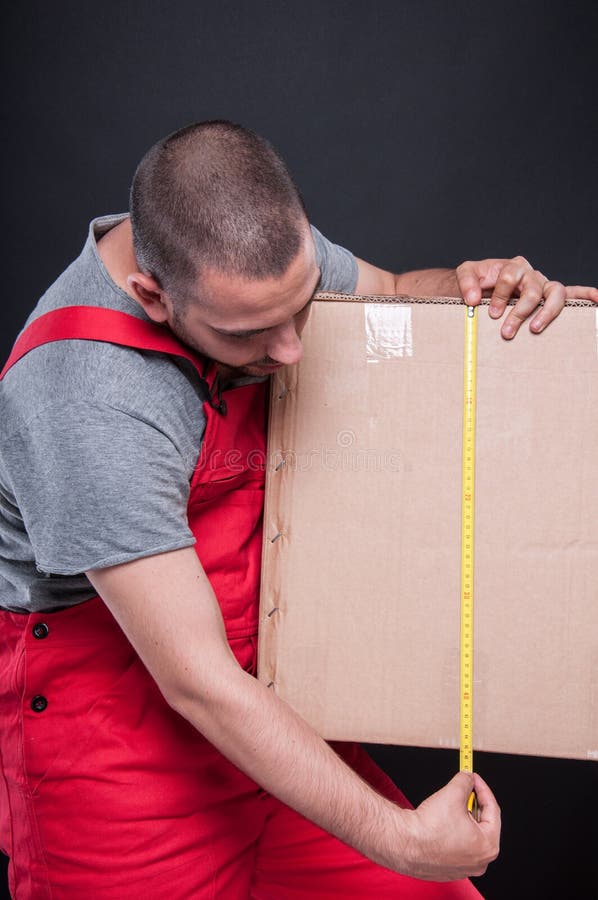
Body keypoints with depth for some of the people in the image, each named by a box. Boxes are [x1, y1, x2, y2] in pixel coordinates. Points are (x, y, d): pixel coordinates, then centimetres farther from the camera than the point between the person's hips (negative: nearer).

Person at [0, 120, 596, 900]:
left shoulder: (253, 244, -7)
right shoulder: (90, 407, -31)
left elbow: (394, 296, 12)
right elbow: (197, 682, -25)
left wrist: (472, 282, -11)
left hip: (256, 695, 6)